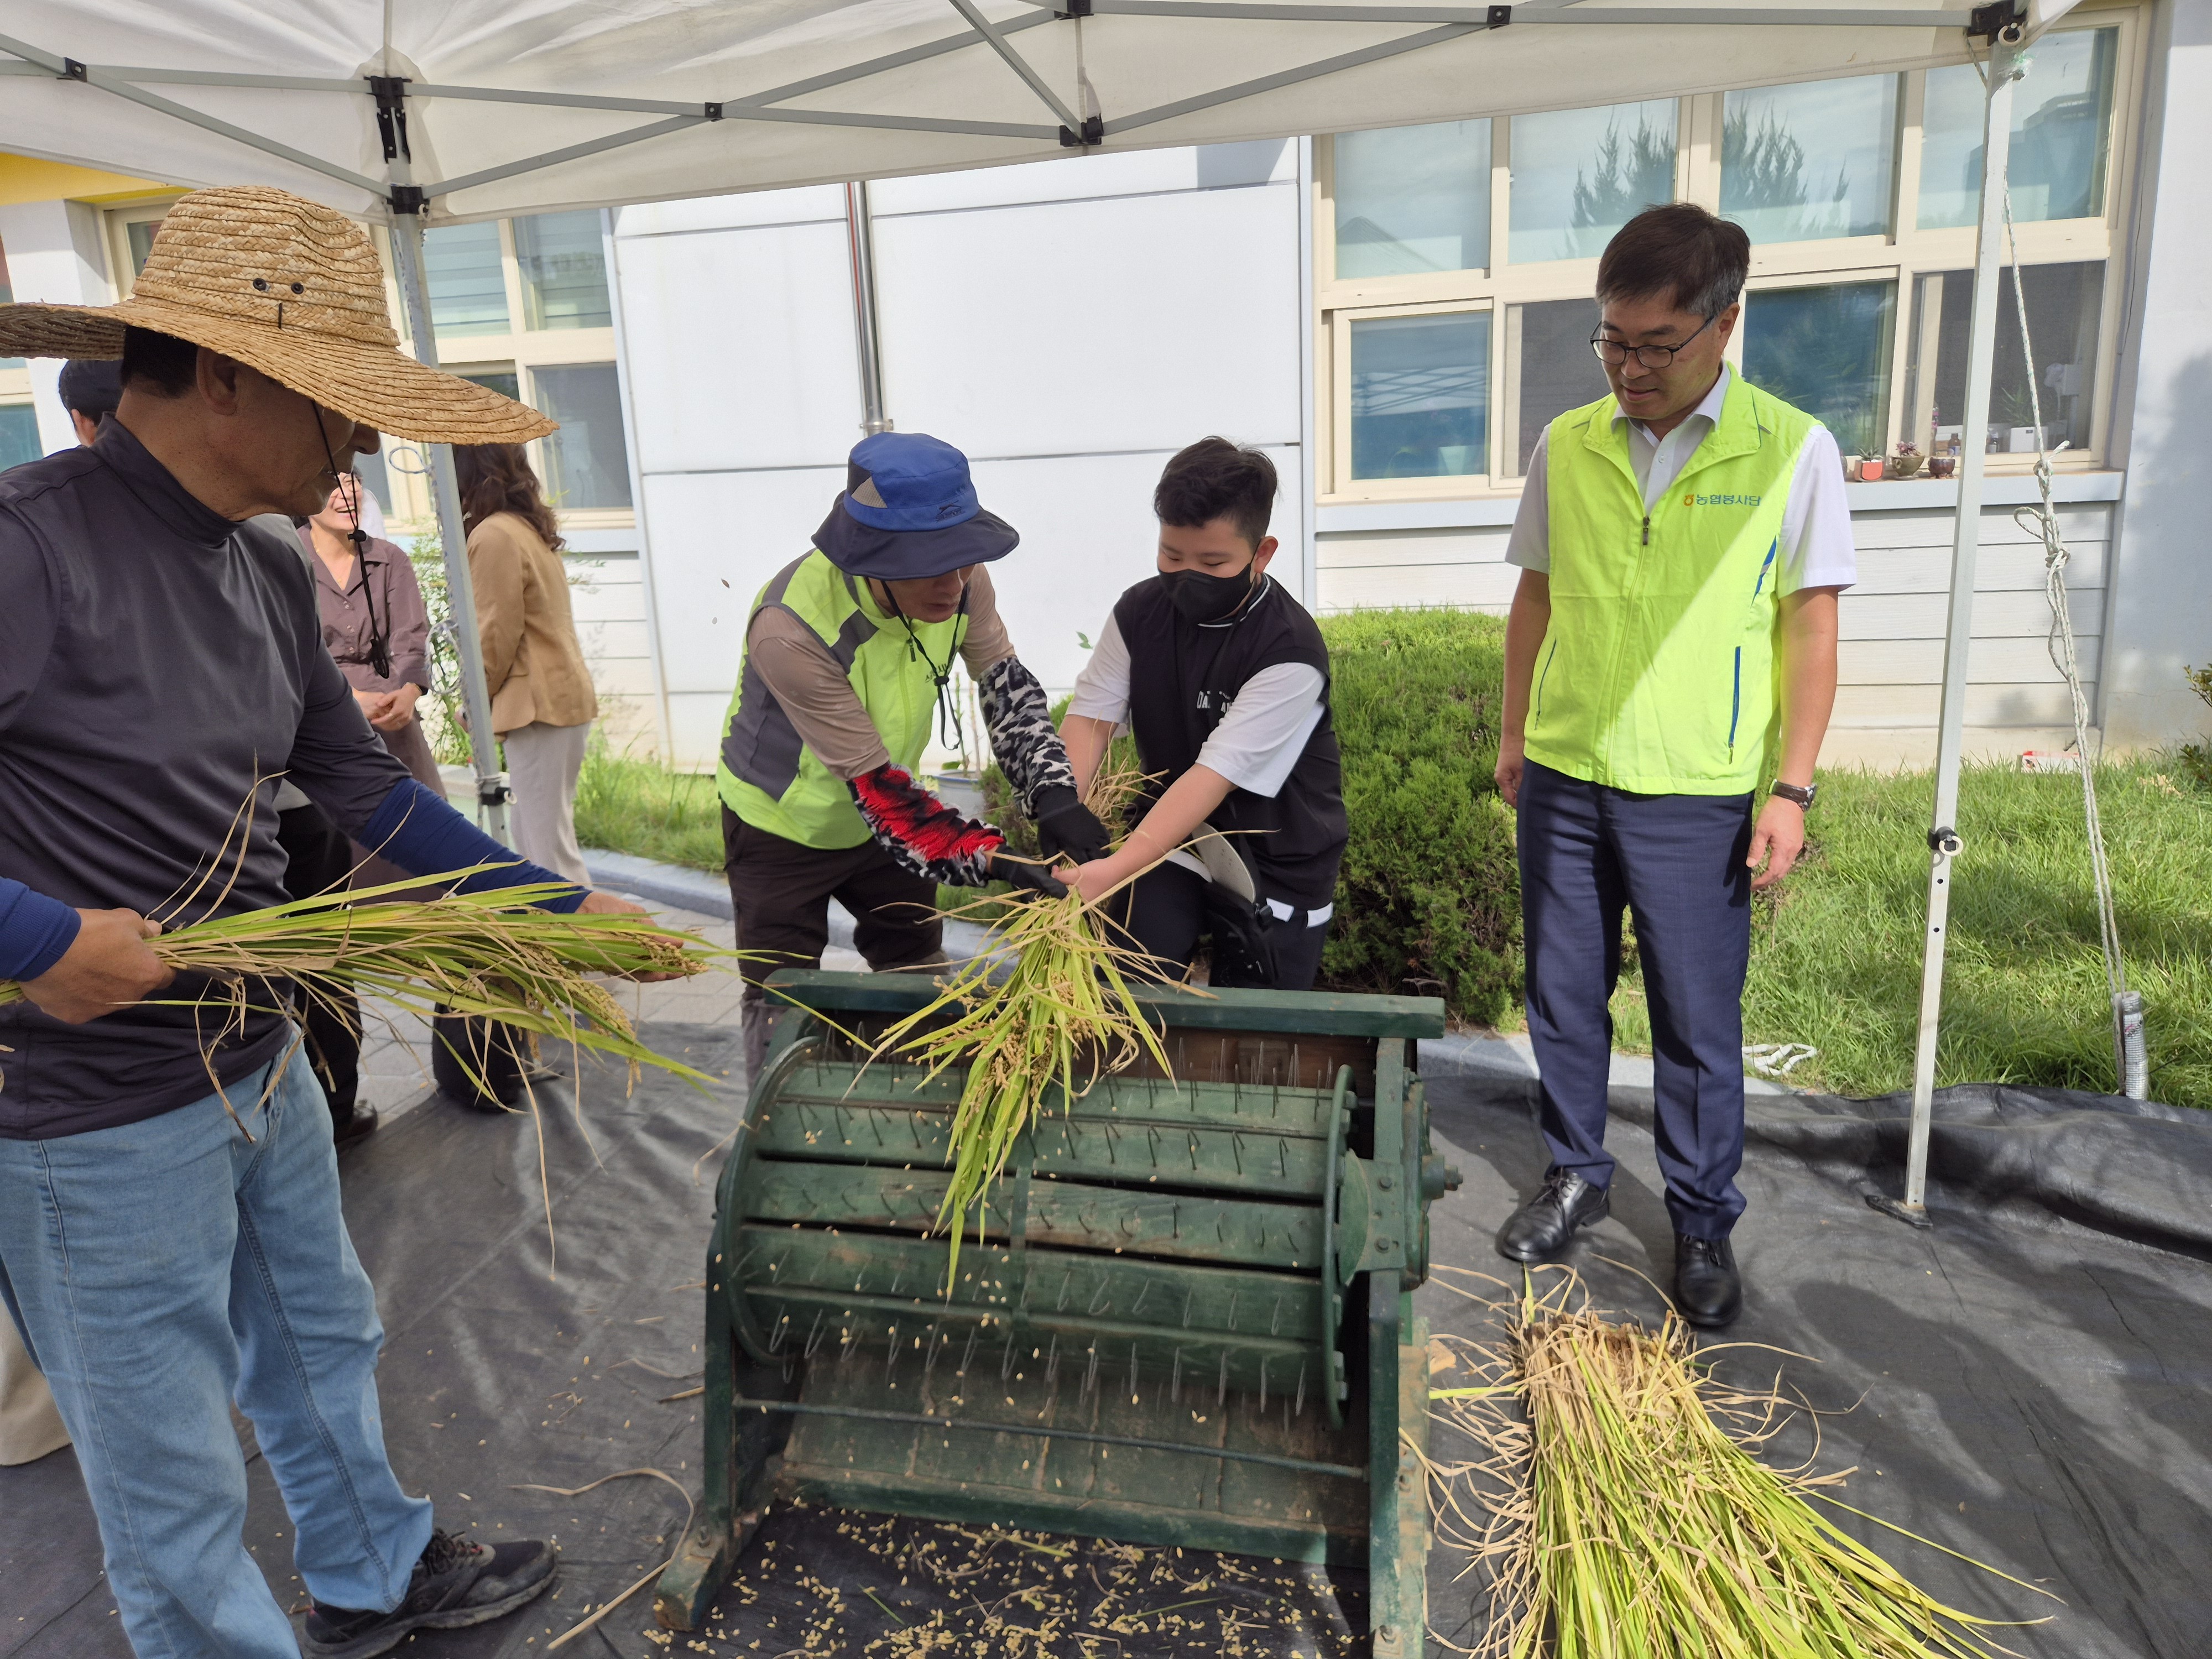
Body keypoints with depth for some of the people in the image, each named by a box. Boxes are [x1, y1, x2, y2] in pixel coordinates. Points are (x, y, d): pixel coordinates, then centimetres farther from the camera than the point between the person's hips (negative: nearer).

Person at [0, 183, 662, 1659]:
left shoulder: (269, 568, 3)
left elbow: (367, 788, 9)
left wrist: (564, 907, 8)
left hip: (263, 1066, 9)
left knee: (323, 1347, 27)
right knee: (174, 1479, 12)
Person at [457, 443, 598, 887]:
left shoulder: (494, 536, -13)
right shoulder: (532, 529, 16)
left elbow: (497, 636, -14)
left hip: (537, 705, -10)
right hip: (564, 694, 10)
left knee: (548, 845, -6)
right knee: (537, 838, 14)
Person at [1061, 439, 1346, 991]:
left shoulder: (1290, 654, -24)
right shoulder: (1140, 613, -5)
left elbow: (1215, 774, -30)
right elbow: (1091, 716, -8)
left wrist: (1113, 871, -38)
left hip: (1276, 863, -3)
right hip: (1172, 832, 3)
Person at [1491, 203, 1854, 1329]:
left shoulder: (1791, 451, -5)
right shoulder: (1566, 445, 3)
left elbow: (1811, 627, -4)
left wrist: (1792, 787, -7)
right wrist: (1513, 737, 11)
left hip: (1697, 795, -3)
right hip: (1562, 780, 3)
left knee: (1698, 1023, 7)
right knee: (1562, 998, 13)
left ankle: (1703, 1225, 26)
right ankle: (1576, 1176, 34)